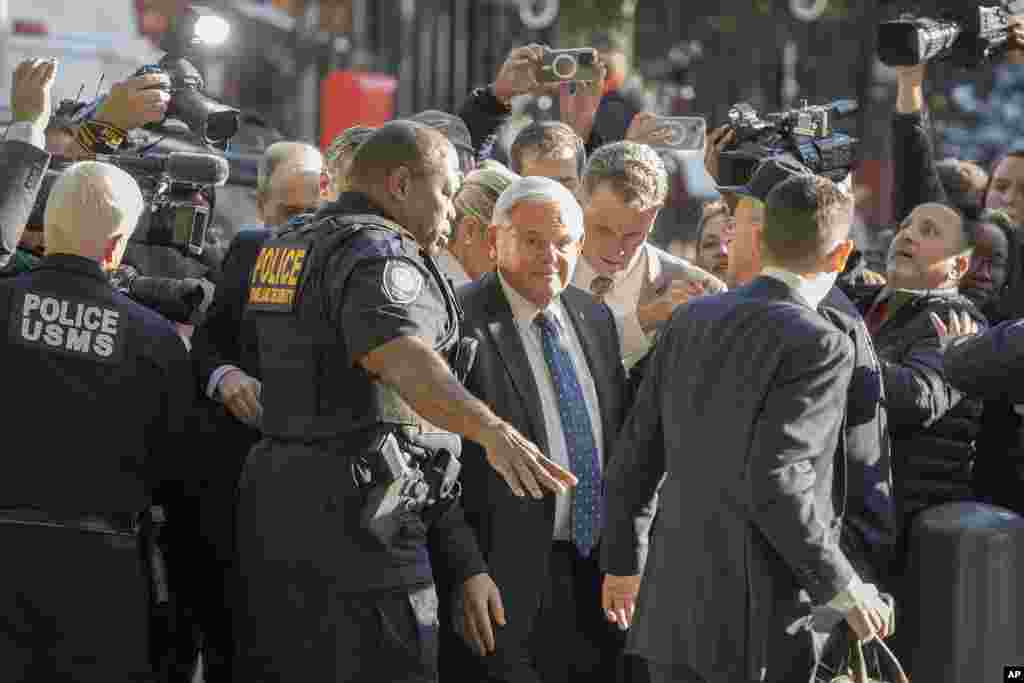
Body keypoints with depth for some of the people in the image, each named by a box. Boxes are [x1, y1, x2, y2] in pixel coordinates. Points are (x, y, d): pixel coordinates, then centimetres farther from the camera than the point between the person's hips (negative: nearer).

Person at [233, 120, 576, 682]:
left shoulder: (286, 247, 18)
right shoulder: (378, 254, -13)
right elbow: (403, 360, -32)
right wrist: (493, 431, -48)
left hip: (271, 506, 10)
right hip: (354, 516, -10)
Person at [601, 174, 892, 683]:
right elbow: (773, 482, -21)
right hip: (758, 623, -7)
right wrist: (841, 589, -11)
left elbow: (635, 454, 11)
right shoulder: (819, 345, -14)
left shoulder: (691, 320, 7)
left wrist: (621, 561, 23)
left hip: (672, 603, 7)